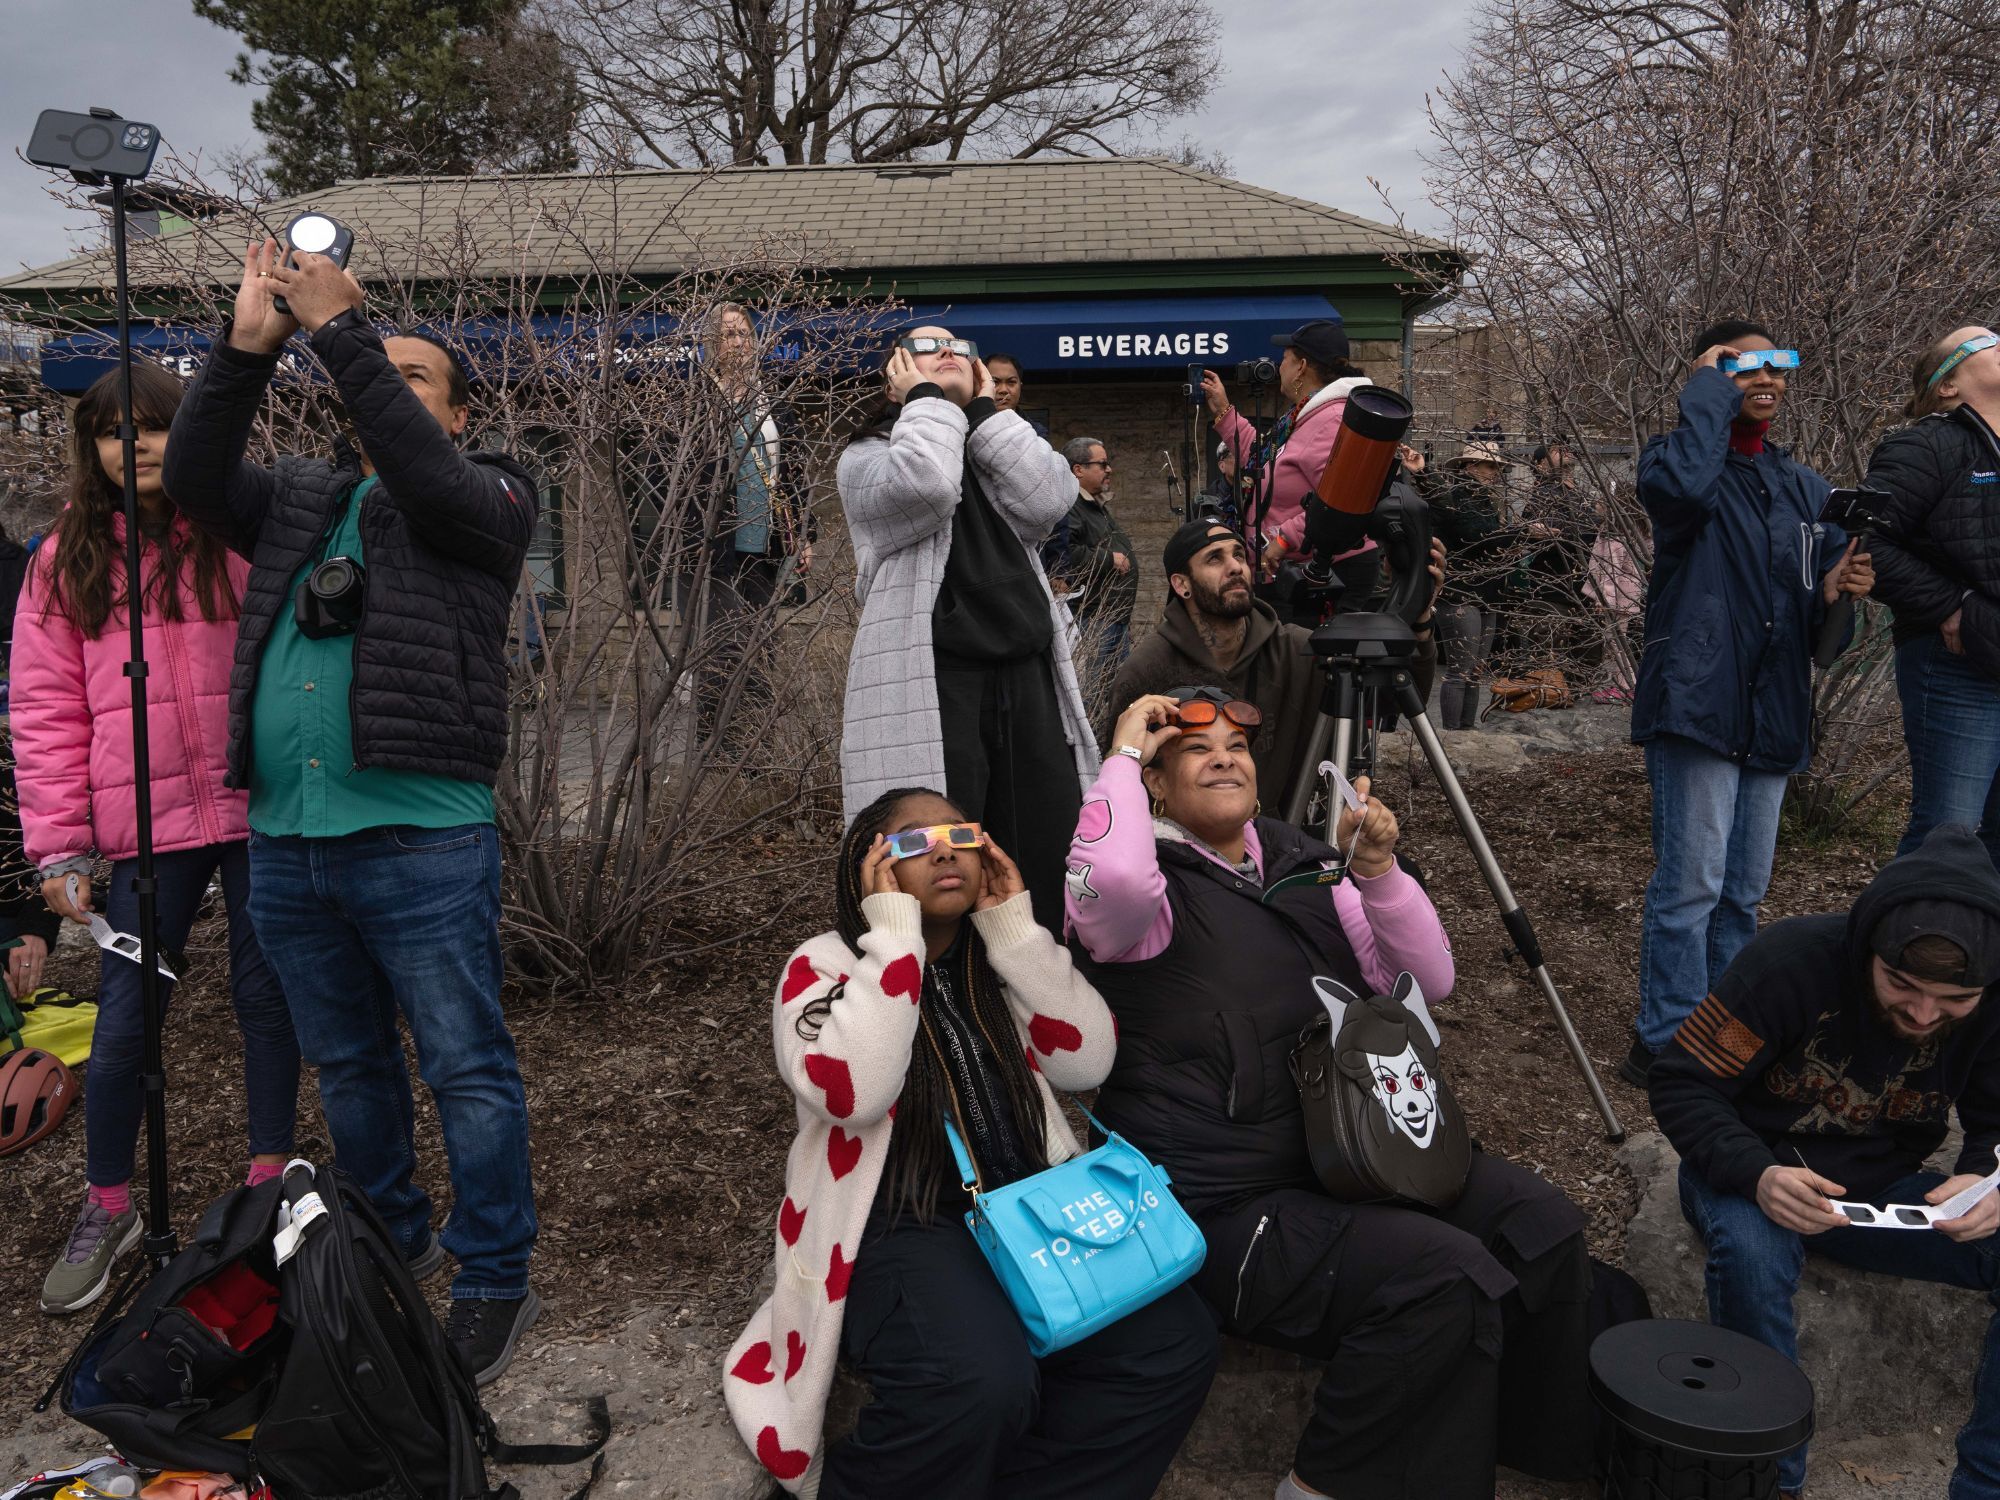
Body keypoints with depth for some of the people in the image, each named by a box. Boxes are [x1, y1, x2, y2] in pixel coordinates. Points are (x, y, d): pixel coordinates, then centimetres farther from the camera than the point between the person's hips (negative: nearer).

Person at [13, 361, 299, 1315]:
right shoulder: (67, 561, 8)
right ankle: (107, 1208, 25)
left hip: (258, 811, -1)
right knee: (124, 1020, 5)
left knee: (265, 995, 9)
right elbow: (45, 711, 7)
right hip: (144, 828, 1)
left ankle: (270, 1180, 27)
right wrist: (60, 845, 1)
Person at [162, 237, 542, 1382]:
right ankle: (389, 1245, 38)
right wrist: (250, 343, -7)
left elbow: (422, 474, -18)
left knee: (466, 1069, 1)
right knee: (348, 1065, 19)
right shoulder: (303, 496, 18)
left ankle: (495, 1281, 14)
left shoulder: (486, 497, 3)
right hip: (286, 843, 6)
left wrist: (339, 328, -17)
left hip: (423, 841, -6)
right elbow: (195, 479, 2)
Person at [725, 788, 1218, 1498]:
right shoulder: (825, 965, -3)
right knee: (982, 1384, -34)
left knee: (1175, 1342, -18)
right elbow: (850, 1093, -22)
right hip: (897, 1228, -5)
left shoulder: (996, 962, 13)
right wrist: (895, 933, -18)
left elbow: (1087, 1062, 1)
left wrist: (1017, 928, -5)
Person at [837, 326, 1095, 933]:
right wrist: (926, 397, 3)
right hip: (928, 689, -4)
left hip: (1029, 681, 5)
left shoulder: (997, 460, 25)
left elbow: (1050, 499, 1)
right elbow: (923, 486, -14)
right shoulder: (866, 457, 10)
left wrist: (984, 408, 7)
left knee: (1051, 876, 1)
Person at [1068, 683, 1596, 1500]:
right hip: (1232, 1205, -7)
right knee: (1446, 1276, -24)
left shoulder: (1301, 861, 10)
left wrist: (1377, 869, -10)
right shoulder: (1157, 887, -10)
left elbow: (1427, 980, 6)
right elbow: (1113, 877, -37)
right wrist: (1123, 754, -20)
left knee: (1542, 1225, -5)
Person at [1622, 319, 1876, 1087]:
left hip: (1773, 713, 7)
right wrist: (1709, 391, -14)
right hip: (1698, 703, -6)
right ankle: (1665, 1043, 1)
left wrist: (1834, 590, -4)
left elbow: (1815, 608, 20)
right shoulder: (1680, 456, -1)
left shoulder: (1803, 486, 17)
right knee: (1690, 882, -9)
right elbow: (1679, 485, -29)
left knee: (1744, 891, 13)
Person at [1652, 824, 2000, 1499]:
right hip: (1758, 1172, -4)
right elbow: (1680, 1083, -20)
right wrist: (1756, 1175, -37)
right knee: (1751, 1255, -37)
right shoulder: (1792, 960, -24)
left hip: (1880, 1185, 4)